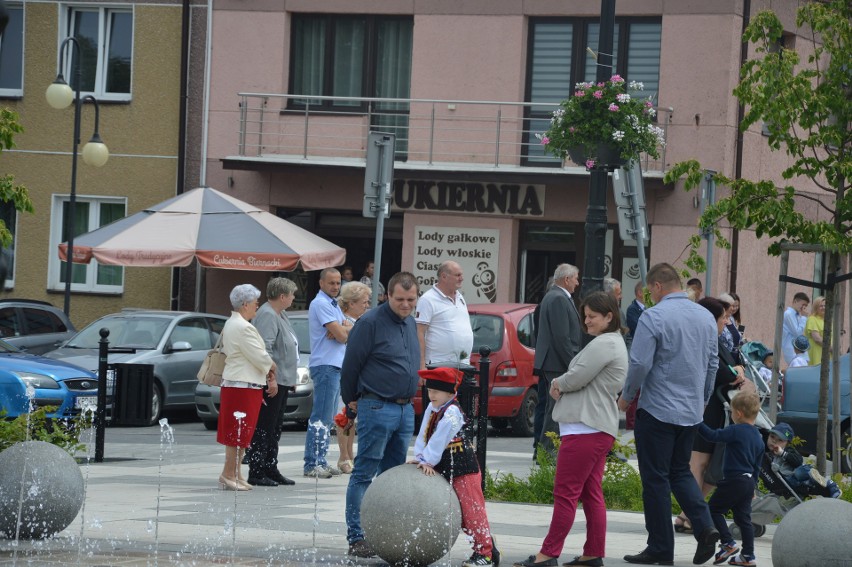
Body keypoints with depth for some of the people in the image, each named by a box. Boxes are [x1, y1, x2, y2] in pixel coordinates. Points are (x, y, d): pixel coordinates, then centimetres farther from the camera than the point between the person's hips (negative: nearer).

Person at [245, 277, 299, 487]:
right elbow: (265, 349, -23)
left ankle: (271, 468, 20)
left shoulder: (279, 315, 18)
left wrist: (291, 377, 25)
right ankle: (256, 472, -6)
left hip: (281, 381, 11)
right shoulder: (267, 316, -16)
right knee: (263, 428, -8)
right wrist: (270, 378, -26)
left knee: (274, 429, 14)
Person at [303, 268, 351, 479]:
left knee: (327, 418, 12)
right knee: (320, 418, -11)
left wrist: (342, 329, -10)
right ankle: (312, 464, -12)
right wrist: (344, 330, 5)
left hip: (336, 366, 10)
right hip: (326, 365, -10)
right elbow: (341, 335, -17)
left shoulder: (333, 304, 20)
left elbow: (350, 331, 11)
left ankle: (320, 461, 16)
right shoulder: (321, 304, -12)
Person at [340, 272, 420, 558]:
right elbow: (351, 363, -6)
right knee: (364, 475, -6)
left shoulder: (411, 323, 13)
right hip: (377, 408, -8)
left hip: (406, 409, 8)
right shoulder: (371, 322, -11)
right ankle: (357, 538, -6)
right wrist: (351, 399, 4)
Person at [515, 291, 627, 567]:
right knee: (591, 493, 11)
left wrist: (557, 383, 2)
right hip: (599, 428, 11)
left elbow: (577, 378, -18)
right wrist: (562, 385, 2)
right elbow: (582, 379, 21)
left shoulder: (604, 344, -14)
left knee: (566, 492, -9)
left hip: (586, 428, -11)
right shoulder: (613, 343, 21)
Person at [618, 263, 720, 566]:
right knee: (680, 471, 19)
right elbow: (713, 364, 14)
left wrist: (626, 397, -1)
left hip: (658, 409, -7)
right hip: (691, 411, 7)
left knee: (656, 478, 2)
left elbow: (640, 363, -17)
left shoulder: (653, 317, -15)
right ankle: (705, 527, -1)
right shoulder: (706, 317, 7)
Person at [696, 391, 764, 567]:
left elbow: (713, 436, -16)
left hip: (734, 480, -8)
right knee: (743, 518, 10)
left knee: (714, 509, 4)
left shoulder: (736, 431, -13)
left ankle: (728, 543, -3)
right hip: (748, 482, 8)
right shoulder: (758, 438, 13)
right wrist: (752, 486, 25)